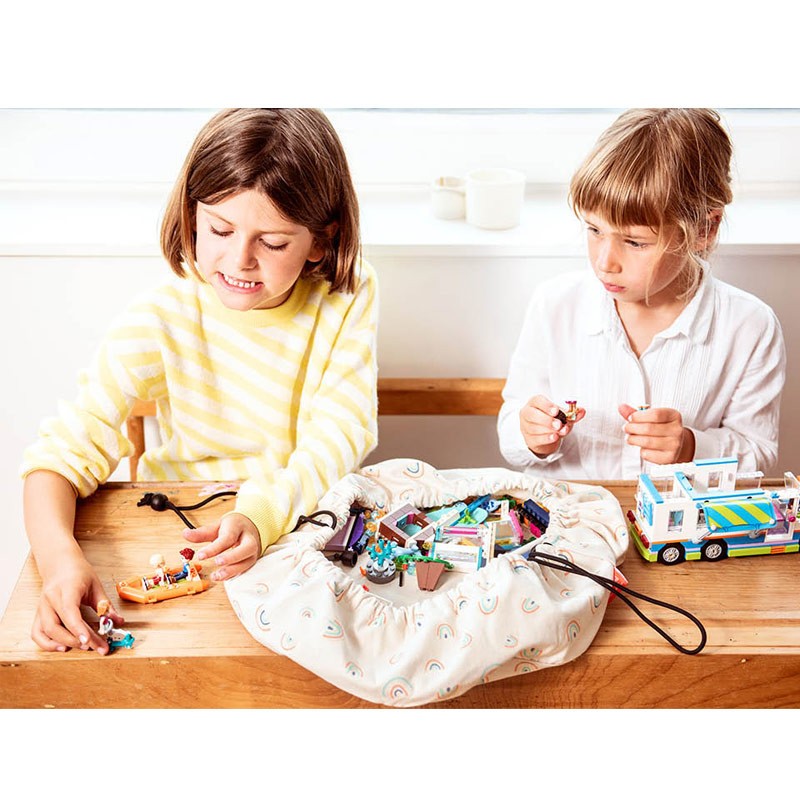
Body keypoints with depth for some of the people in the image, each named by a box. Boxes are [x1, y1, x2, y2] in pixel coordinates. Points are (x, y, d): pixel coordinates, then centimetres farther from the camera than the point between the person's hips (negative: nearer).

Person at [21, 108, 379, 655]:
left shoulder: (349, 300, -10)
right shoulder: (163, 318, -15)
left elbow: (337, 436, -16)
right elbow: (64, 452, -17)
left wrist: (264, 515, -37)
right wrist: (59, 557, -39)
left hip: (306, 522, 1)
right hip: (179, 527, -1)